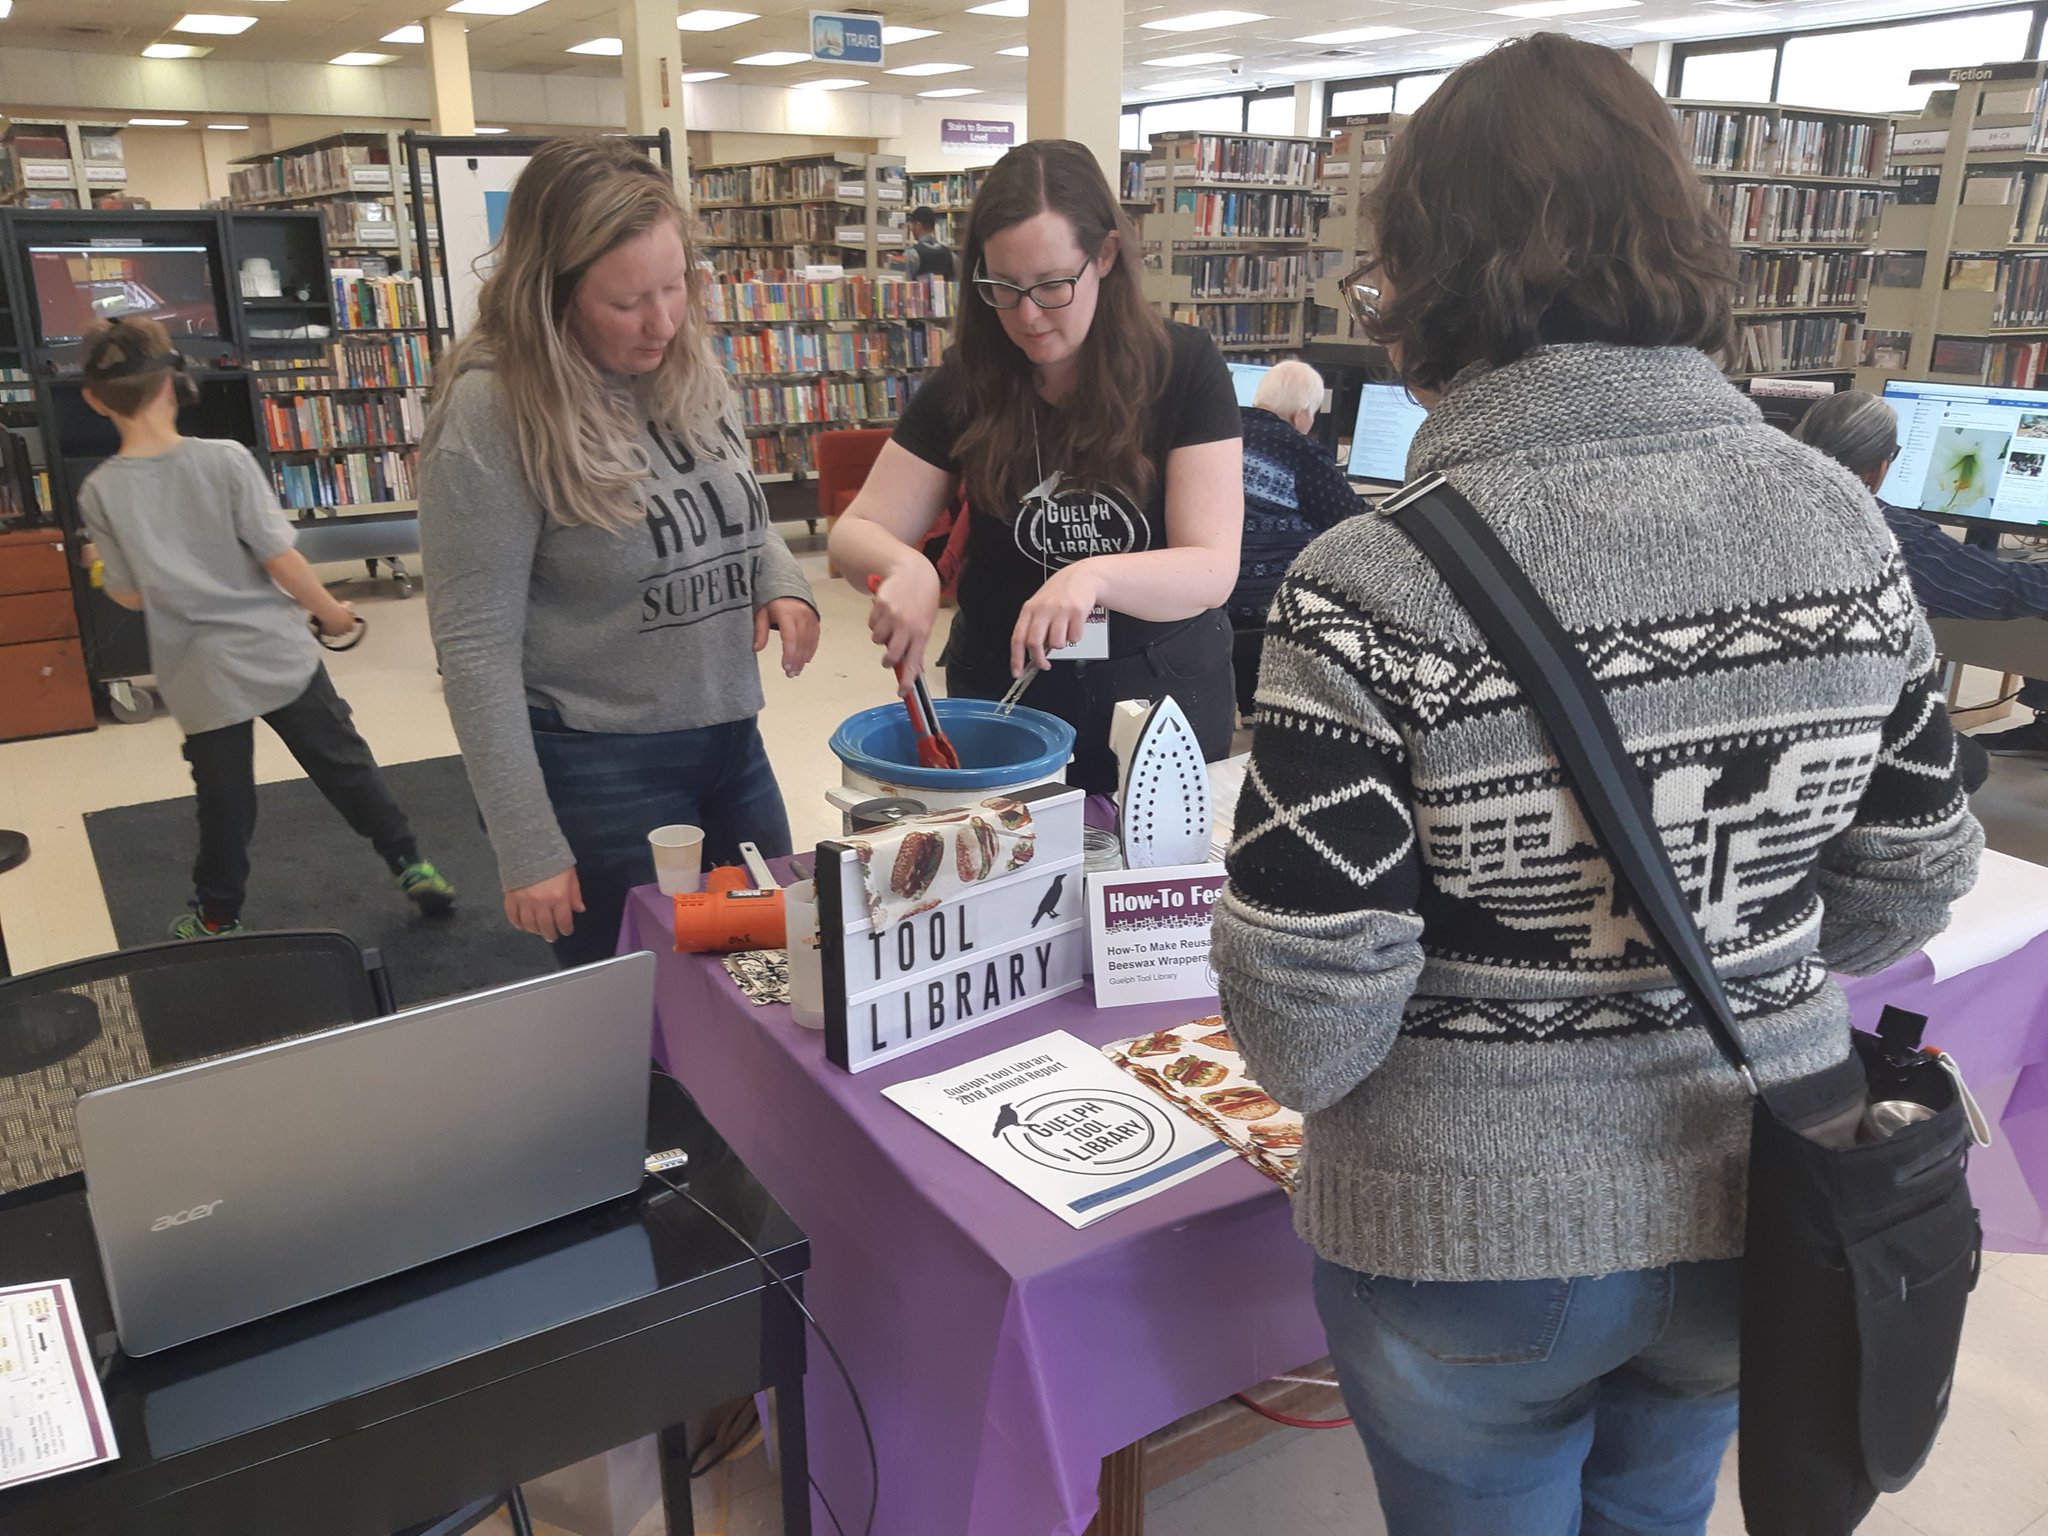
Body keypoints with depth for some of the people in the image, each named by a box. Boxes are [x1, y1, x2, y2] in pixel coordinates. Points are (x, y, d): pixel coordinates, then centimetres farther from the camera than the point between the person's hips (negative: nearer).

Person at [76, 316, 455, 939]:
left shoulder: (99, 492, -6)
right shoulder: (225, 459, -11)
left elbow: (132, 595, 0)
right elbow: (280, 559, -12)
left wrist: (101, 565, 21)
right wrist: (329, 610, 4)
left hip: (202, 676, 1)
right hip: (278, 653, -1)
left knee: (223, 802, 13)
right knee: (345, 765, 12)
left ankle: (218, 918, 26)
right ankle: (410, 867, 19)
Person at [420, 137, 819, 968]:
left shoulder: (690, 369, 1)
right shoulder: (490, 415, -17)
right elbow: (476, 649, -15)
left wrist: (783, 581, -5)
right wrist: (529, 851, -15)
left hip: (733, 742, 6)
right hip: (600, 768, -6)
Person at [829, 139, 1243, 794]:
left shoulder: (1184, 368, -12)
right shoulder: (967, 383, -6)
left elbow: (1212, 569, -19)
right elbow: (857, 532, -5)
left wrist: (1093, 576, -38)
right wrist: (904, 566, -28)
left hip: (1162, 713, -1)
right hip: (1002, 704, 2)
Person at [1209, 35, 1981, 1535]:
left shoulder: (1373, 586, -25)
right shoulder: (1841, 516, -9)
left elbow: (1308, 1038, -22)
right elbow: (1910, 891, 2)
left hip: (1474, 1247, -4)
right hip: (1759, 1224, 5)